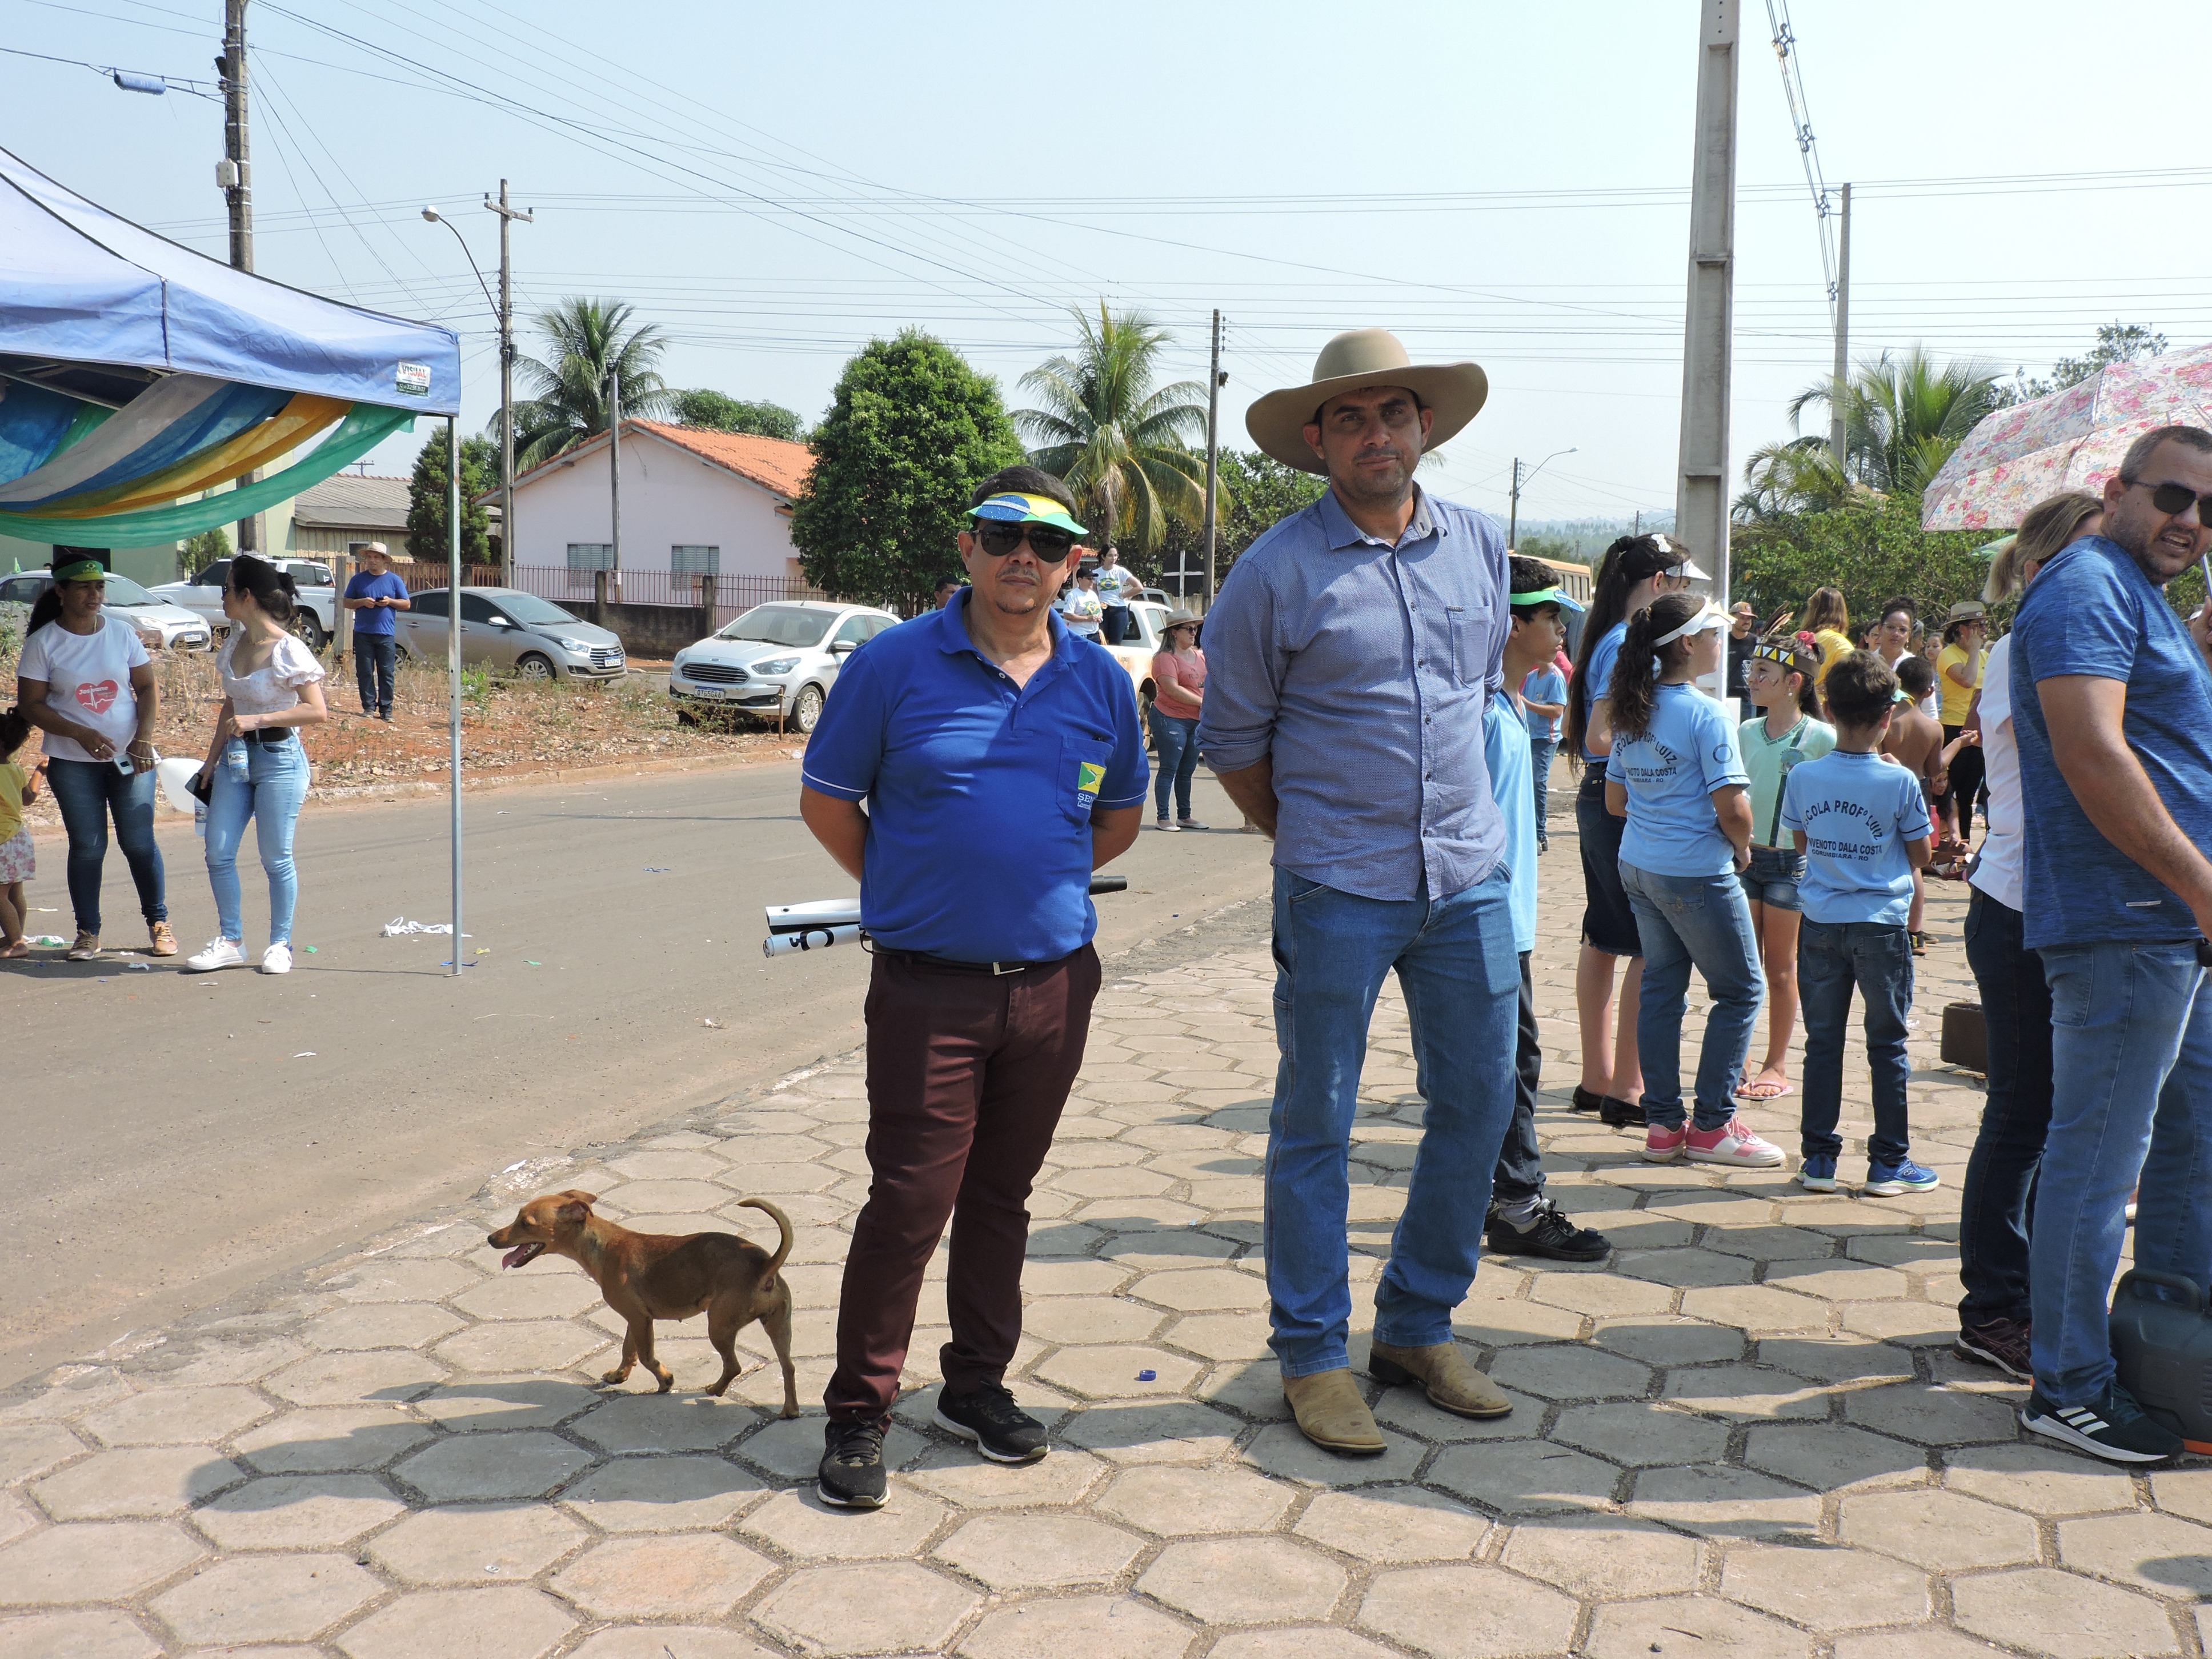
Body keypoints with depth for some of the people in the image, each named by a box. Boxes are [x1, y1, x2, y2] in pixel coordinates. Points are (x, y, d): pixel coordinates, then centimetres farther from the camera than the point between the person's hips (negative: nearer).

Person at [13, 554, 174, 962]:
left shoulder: (122, 632, 3)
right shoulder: (44, 642, -3)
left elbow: (147, 687, 6)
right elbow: (31, 703, -4)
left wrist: (144, 738, -8)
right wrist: (81, 734, -17)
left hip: (131, 757, 1)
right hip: (73, 763, -1)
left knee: (139, 841, 1)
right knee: (87, 846, 0)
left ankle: (158, 922, 15)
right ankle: (88, 933, 11)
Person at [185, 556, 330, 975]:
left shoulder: (288, 651, -14)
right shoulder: (235, 643, 8)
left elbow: (317, 711, -18)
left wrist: (256, 720, -22)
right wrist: (211, 759, 16)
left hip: (279, 758, -7)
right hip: (236, 757, 7)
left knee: (276, 857, 0)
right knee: (218, 852, 3)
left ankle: (280, 945, 14)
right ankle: (230, 941, 14)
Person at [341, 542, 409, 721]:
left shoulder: (394, 580, 8)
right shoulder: (358, 579, 9)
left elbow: (407, 604, 9)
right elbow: (347, 603, 9)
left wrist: (390, 602, -9)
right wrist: (362, 602, -10)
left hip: (386, 634, -1)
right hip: (363, 634, 1)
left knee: (387, 673, -1)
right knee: (365, 673, 1)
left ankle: (386, 709, 2)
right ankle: (369, 706, 7)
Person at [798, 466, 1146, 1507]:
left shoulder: (1100, 682, 6)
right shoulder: (895, 665, -4)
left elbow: (1118, 817, 19)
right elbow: (827, 803, 3)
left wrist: (1039, 884, 12)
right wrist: (909, 894, 5)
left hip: (1054, 981, 4)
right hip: (928, 986, -3)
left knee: (1001, 1193, 14)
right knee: (911, 1197, -3)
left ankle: (977, 1385, 29)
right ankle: (859, 1411, 11)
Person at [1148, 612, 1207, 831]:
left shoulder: (1199, 656, 14)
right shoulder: (1166, 657, -12)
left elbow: (1209, 682, 24)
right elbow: (1172, 689, -22)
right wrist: (1202, 702, -19)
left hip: (1196, 721, 8)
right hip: (1171, 719, -8)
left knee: (1187, 771, 13)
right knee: (1169, 770, -5)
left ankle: (1184, 816, 20)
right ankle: (1162, 818, -1)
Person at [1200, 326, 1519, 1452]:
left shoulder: (1483, 549, 7)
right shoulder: (1277, 572, -7)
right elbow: (1232, 740, 1)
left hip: (1469, 880, 5)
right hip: (1337, 893, -5)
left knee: (1478, 1103, 10)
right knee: (1315, 1123, 2)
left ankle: (1419, 1327, 27)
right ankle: (1312, 1356, 17)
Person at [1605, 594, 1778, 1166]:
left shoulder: (1632, 712, 6)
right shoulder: (1705, 714, -16)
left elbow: (1615, 800, 12)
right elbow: (1732, 806, -20)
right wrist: (1743, 848, -2)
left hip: (1637, 865, 8)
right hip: (1696, 872, -7)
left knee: (1661, 989, 12)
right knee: (1740, 990, 6)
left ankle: (1663, 1124, 15)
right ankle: (1713, 1125, 8)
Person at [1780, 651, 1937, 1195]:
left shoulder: (1804, 777, -5)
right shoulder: (1900, 782, -13)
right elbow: (1920, 854, -1)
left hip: (1820, 925, 3)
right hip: (1881, 925, -2)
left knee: (1822, 1042, 10)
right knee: (1887, 1046, 8)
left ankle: (1818, 1158, 13)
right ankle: (1889, 1163, 14)